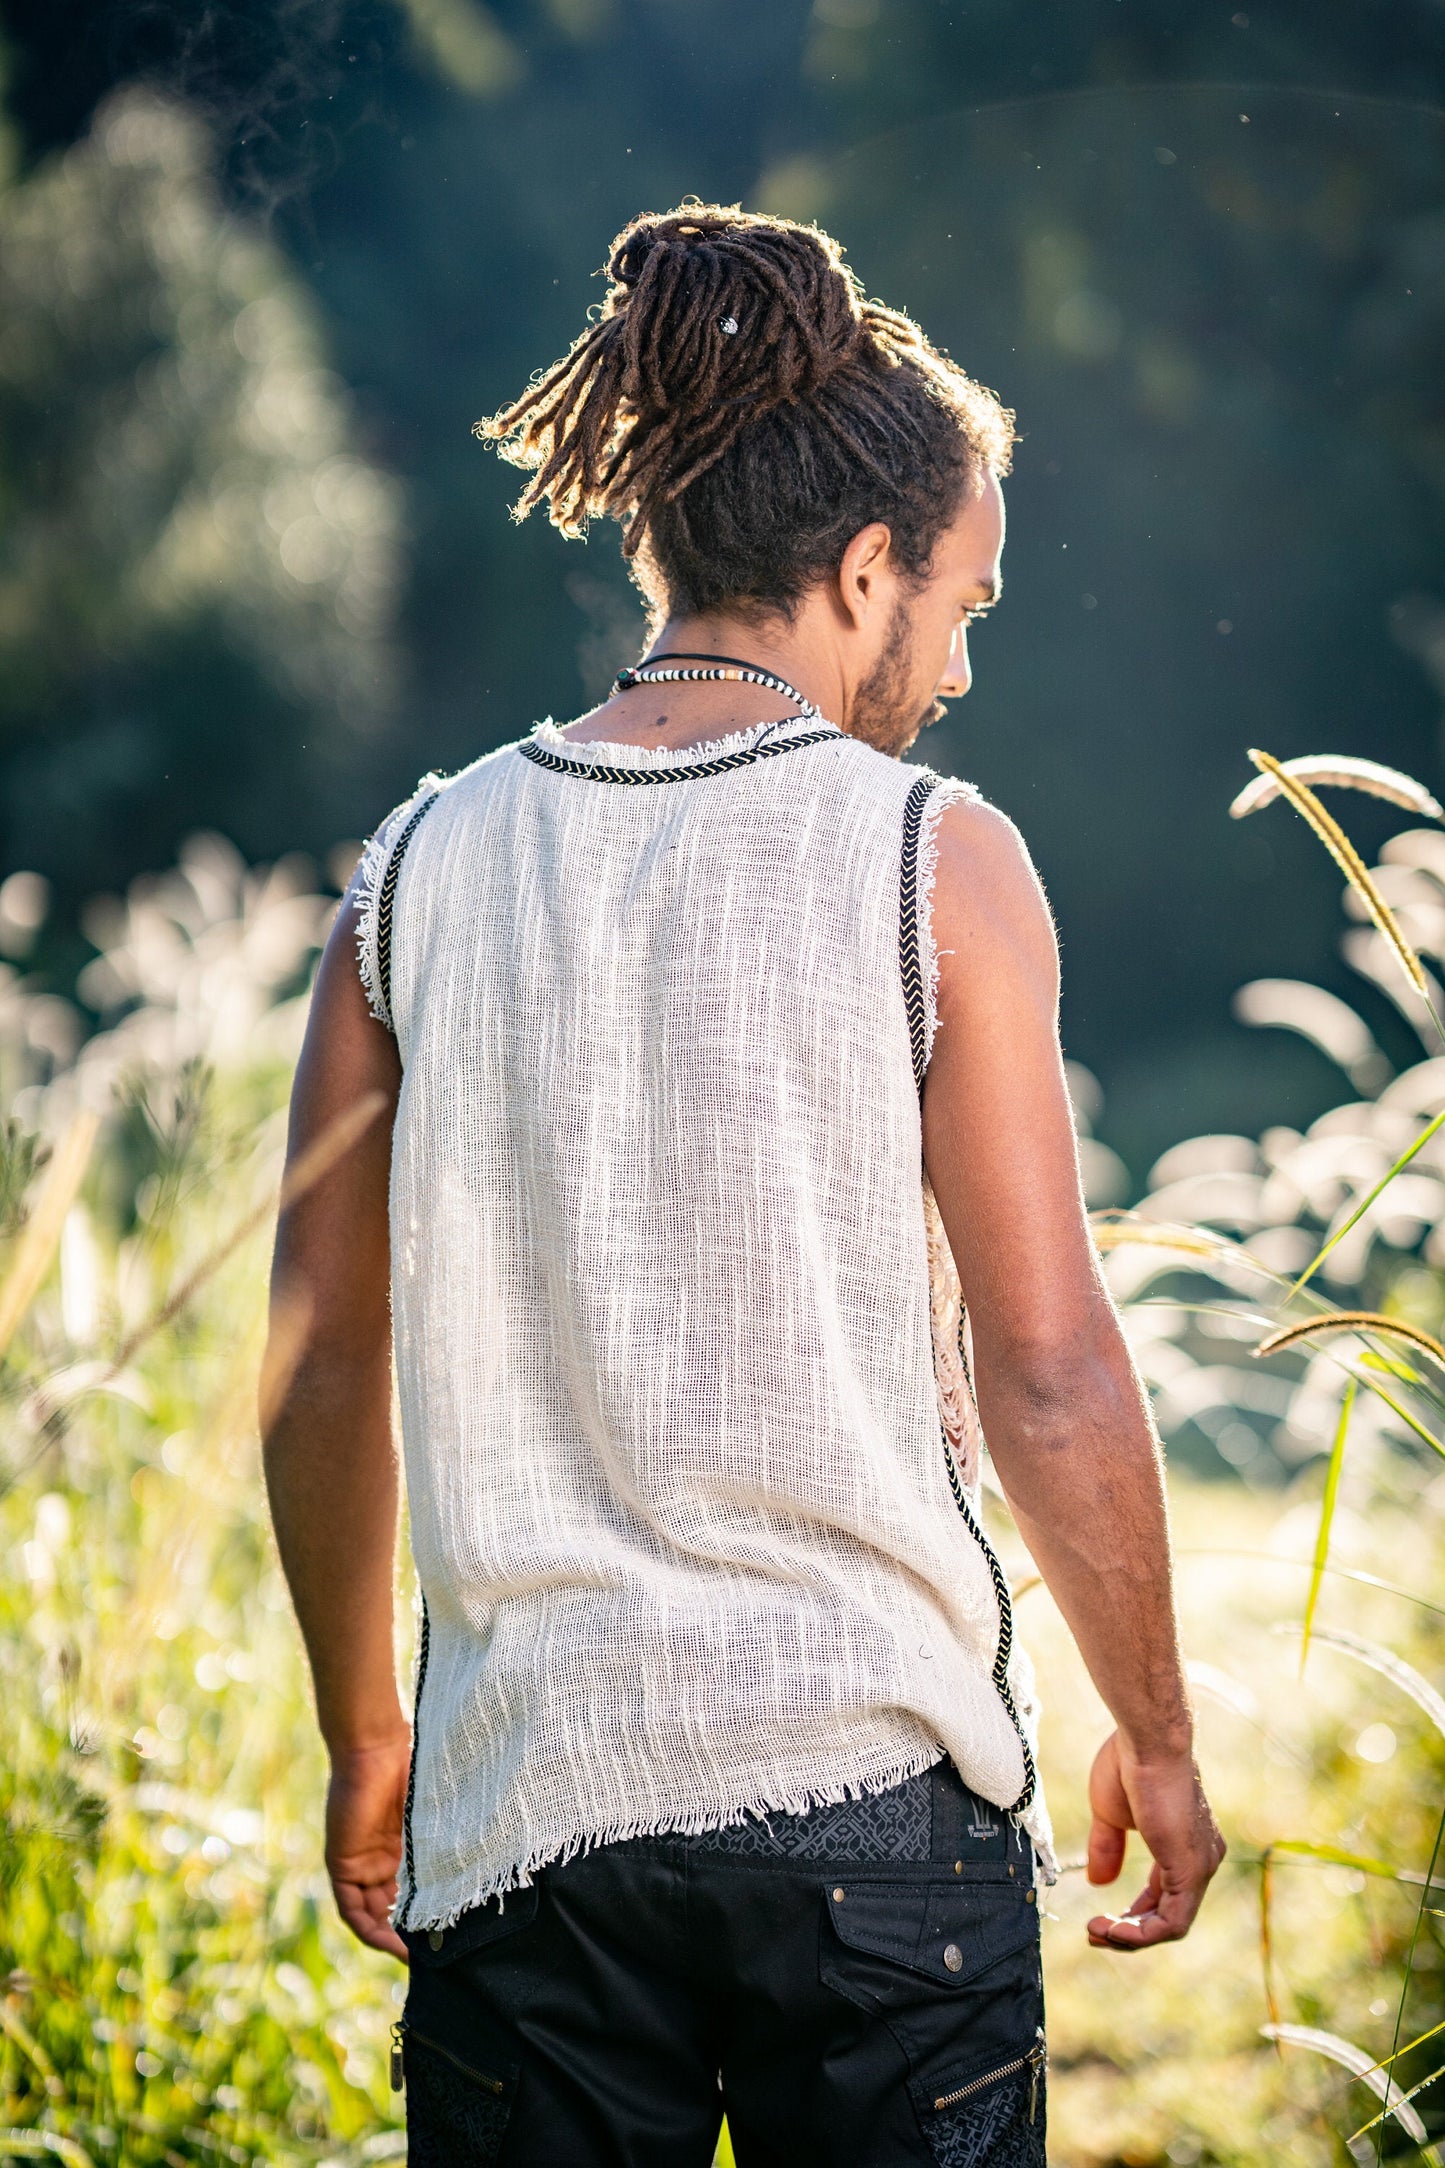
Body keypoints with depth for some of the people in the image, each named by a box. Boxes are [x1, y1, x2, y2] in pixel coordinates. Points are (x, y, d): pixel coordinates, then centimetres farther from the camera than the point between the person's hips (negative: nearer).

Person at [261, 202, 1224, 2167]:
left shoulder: (422, 869, 3)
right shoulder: (934, 858, -6)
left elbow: (319, 1379, 6)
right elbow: (1049, 1378, -8)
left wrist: (362, 1731, 19)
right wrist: (1156, 1737, 6)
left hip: (528, 1786, 3)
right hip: (876, 1784, -2)